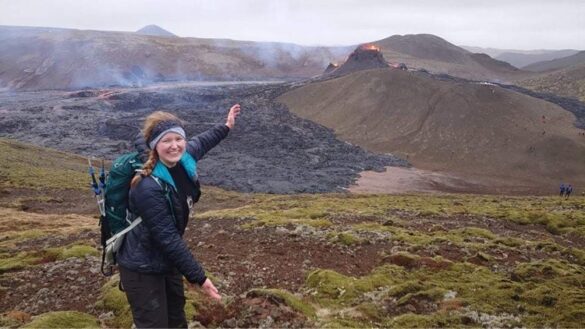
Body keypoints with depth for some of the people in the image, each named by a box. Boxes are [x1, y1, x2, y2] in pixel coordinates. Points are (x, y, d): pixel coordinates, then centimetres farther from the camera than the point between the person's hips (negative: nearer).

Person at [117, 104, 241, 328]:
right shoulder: (149, 188, -32)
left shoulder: (183, 160, -10)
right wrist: (198, 276, -26)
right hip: (142, 268, -8)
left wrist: (226, 127, 29)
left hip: (167, 260, 8)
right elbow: (168, 238, -30)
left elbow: (200, 143, 15)